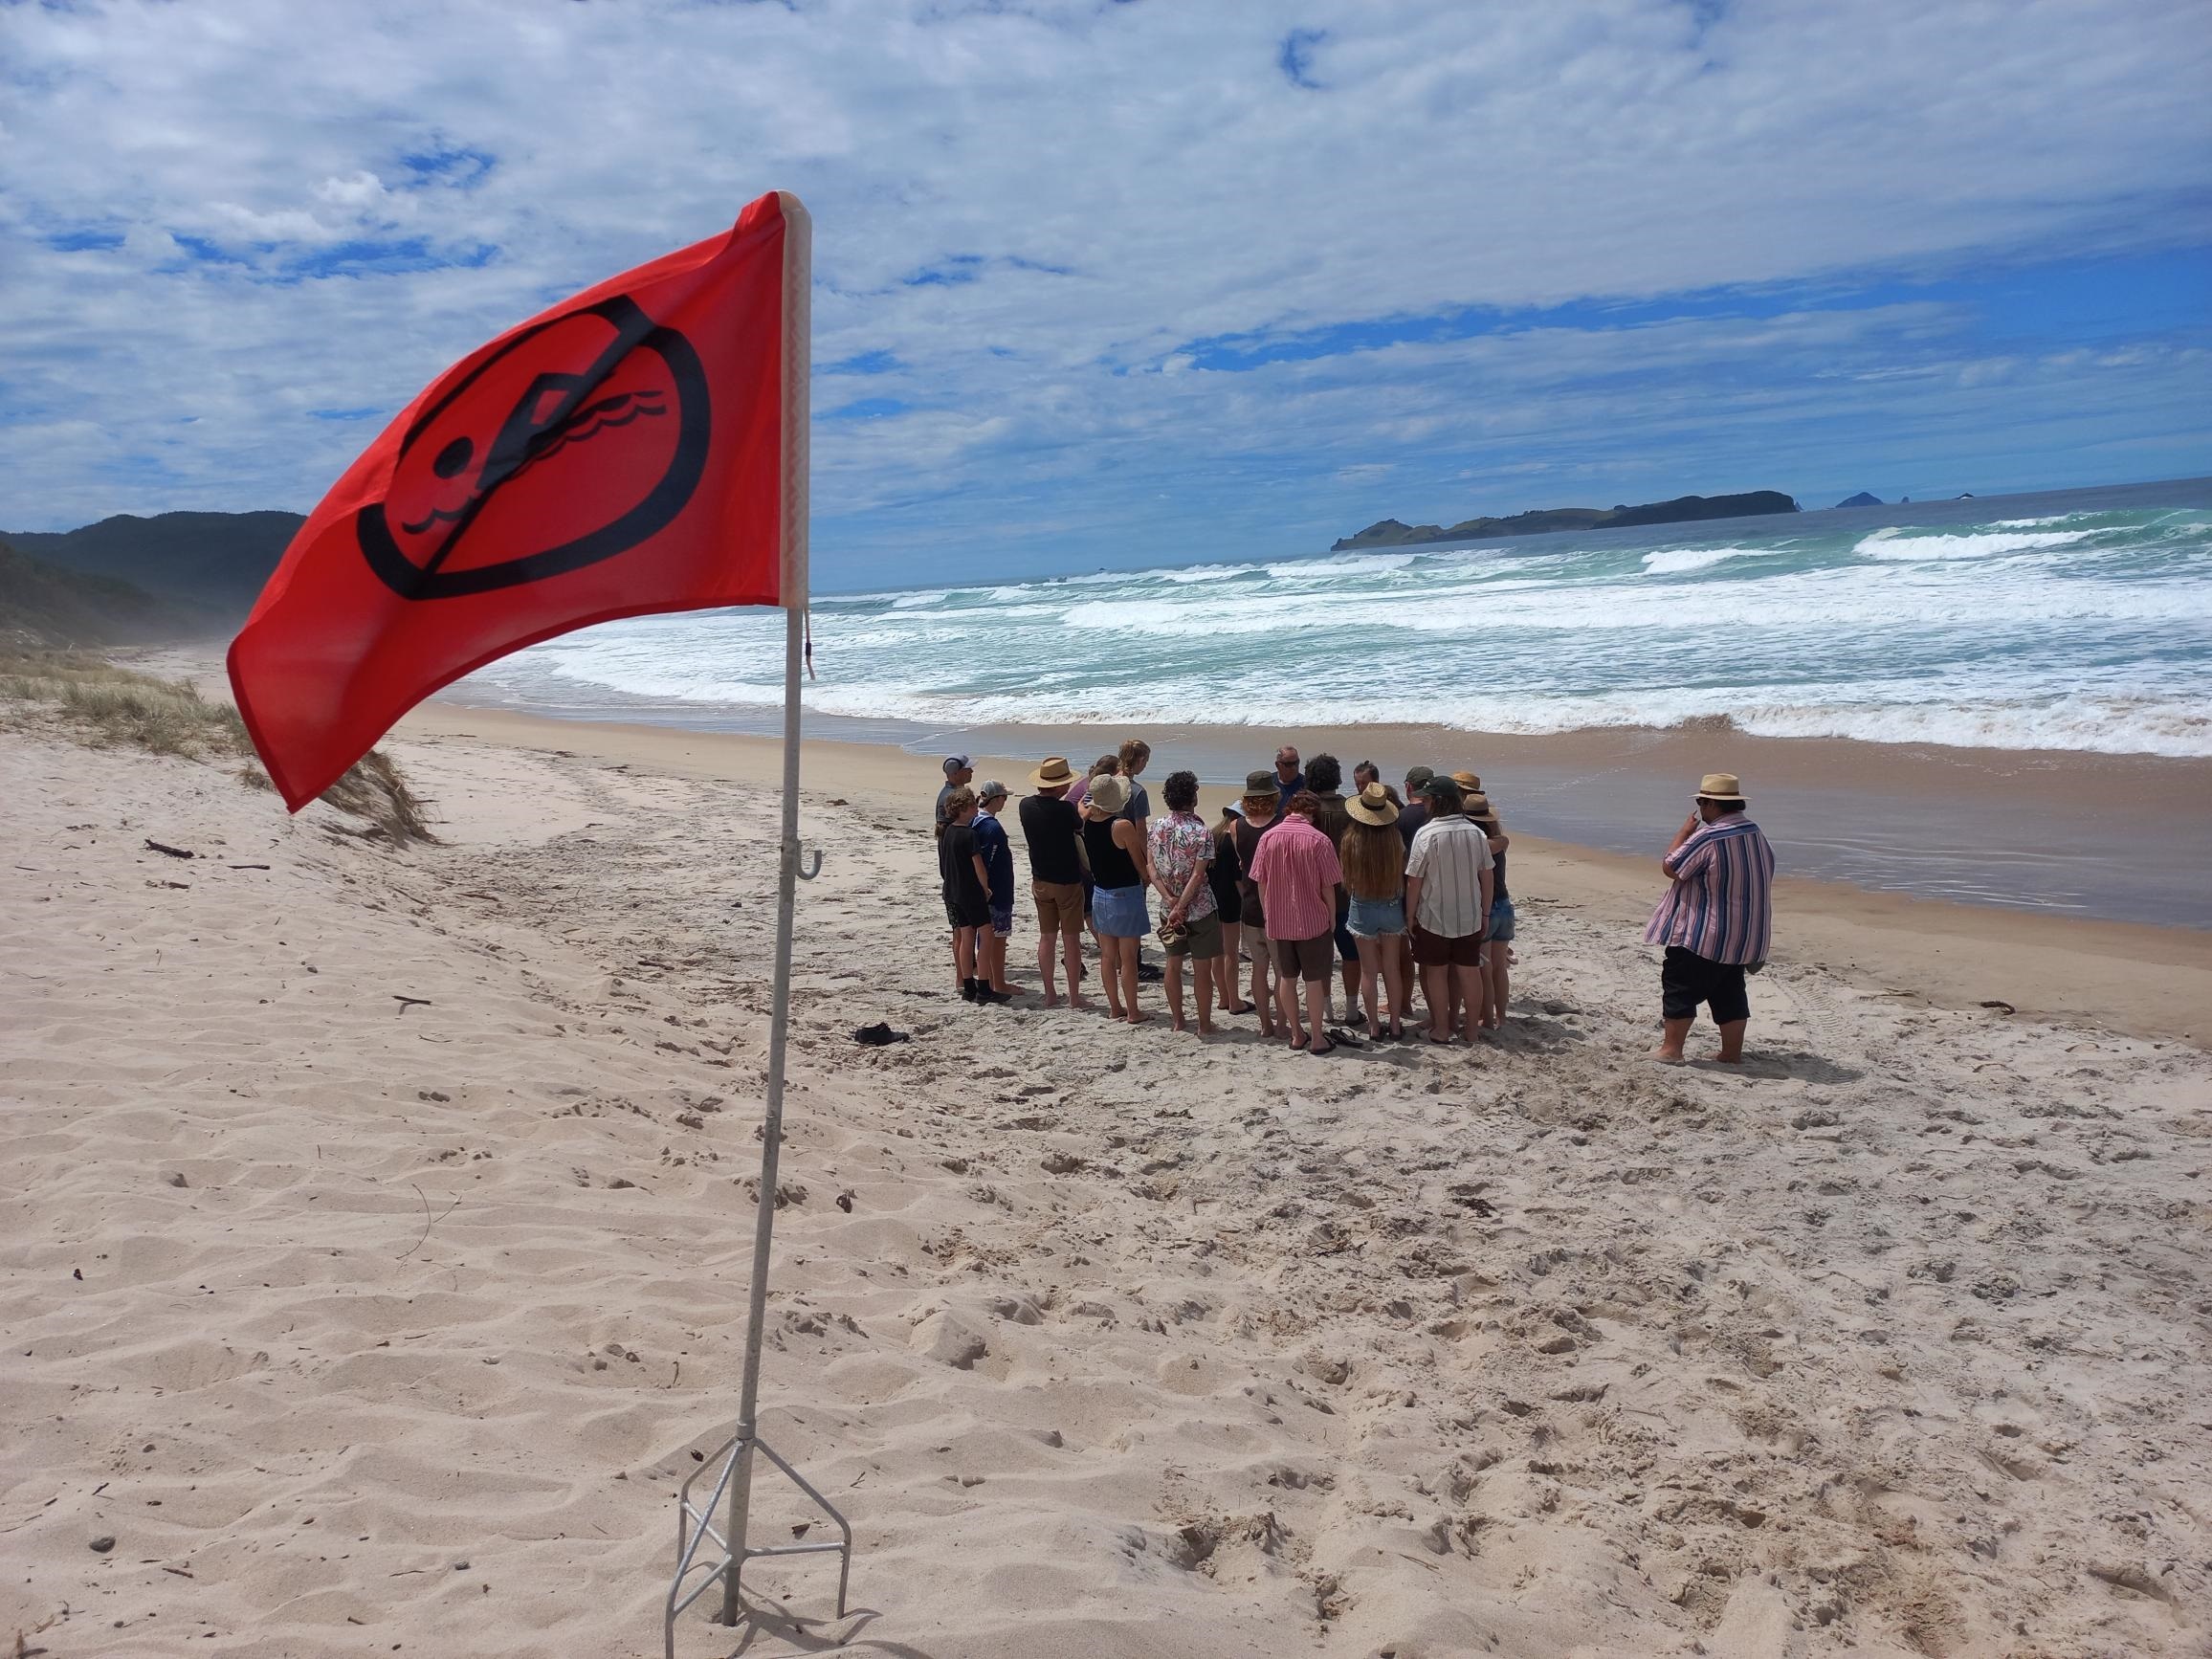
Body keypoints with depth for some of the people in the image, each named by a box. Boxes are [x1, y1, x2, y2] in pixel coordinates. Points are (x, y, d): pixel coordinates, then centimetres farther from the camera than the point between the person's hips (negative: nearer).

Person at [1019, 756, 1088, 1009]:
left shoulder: (1026, 805, -5)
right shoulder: (1065, 810, -22)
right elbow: (1081, 826, -2)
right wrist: (1082, 810, 17)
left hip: (1040, 881, 5)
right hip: (1067, 881, -5)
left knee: (1046, 938, 13)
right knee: (1071, 939, 4)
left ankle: (1050, 994, 18)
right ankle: (1074, 997, 9)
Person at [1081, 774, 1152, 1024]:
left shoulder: (1087, 822, -5)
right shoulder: (1123, 826, -21)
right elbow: (1141, 864, -11)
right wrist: (1147, 879, 8)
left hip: (1100, 894, 6)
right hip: (1126, 895, -6)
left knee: (1107, 955, 13)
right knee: (1128, 957, 2)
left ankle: (1115, 1007, 22)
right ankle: (1133, 1012, 10)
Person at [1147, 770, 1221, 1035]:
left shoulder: (1157, 828, -2)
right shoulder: (1202, 832, -17)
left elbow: (1150, 867, -3)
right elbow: (1198, 876, -21)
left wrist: (1169, 899, -8)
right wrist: (1180, 907, -17)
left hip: (1169, 910, 5)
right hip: (1200, 911, -5)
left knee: (1173, 964, 17)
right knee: (1202, 969, 6)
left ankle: (1177, 1019, 26)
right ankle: (1204, 1024, 14)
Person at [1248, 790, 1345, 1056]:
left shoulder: (1268, 837, -3)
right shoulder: (1318, 840, -13)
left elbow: (1260, 882, 2)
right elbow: (1328, 887, -9)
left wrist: (1269, 914, 13)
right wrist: (1332, 918, 4)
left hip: (1279, 921, 3)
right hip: (1312, 920, -3)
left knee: (1286, 977, 14)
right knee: (1314, 979, 6)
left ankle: (1296, 1035, 22)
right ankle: (1317, 1038, 12)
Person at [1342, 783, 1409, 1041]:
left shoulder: (1352, 839, -16)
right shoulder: (1394, 837, -13)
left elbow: (1346, 877, -6)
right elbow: (1403, 875, -3)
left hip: (1363, 909, -1)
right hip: (1392, 907, 1)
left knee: (1368, 971, 9)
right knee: (1392, 969, 13)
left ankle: (1374, 1026, 15)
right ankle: (1396, 1025, 18)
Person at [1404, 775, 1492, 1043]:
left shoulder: (1426, 834, -16)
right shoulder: (1475, 832, -3)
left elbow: (1414, 880, -12)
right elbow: (1486, 876, 3)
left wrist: (1410, 915, -1)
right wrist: (1485, 912, 14)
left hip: (1433, 918, -3)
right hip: (1470, 917, 4)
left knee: (1436, 972, 10)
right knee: (1469, 971, 11)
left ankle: (1441, 1029, 16)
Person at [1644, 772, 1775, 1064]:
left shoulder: (1707, 838, -21)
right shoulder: (1757, 835, 7)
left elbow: (1670, 867, -13)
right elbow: (1763, 880, 16)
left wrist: (1685, 831, -3)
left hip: (1703, 937, -8)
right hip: (1743, 938, 8)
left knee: (1680, 988, 2)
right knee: (1730, 993, 14)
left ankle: (1670, 1049, 3)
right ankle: (1732, 1054, 17)